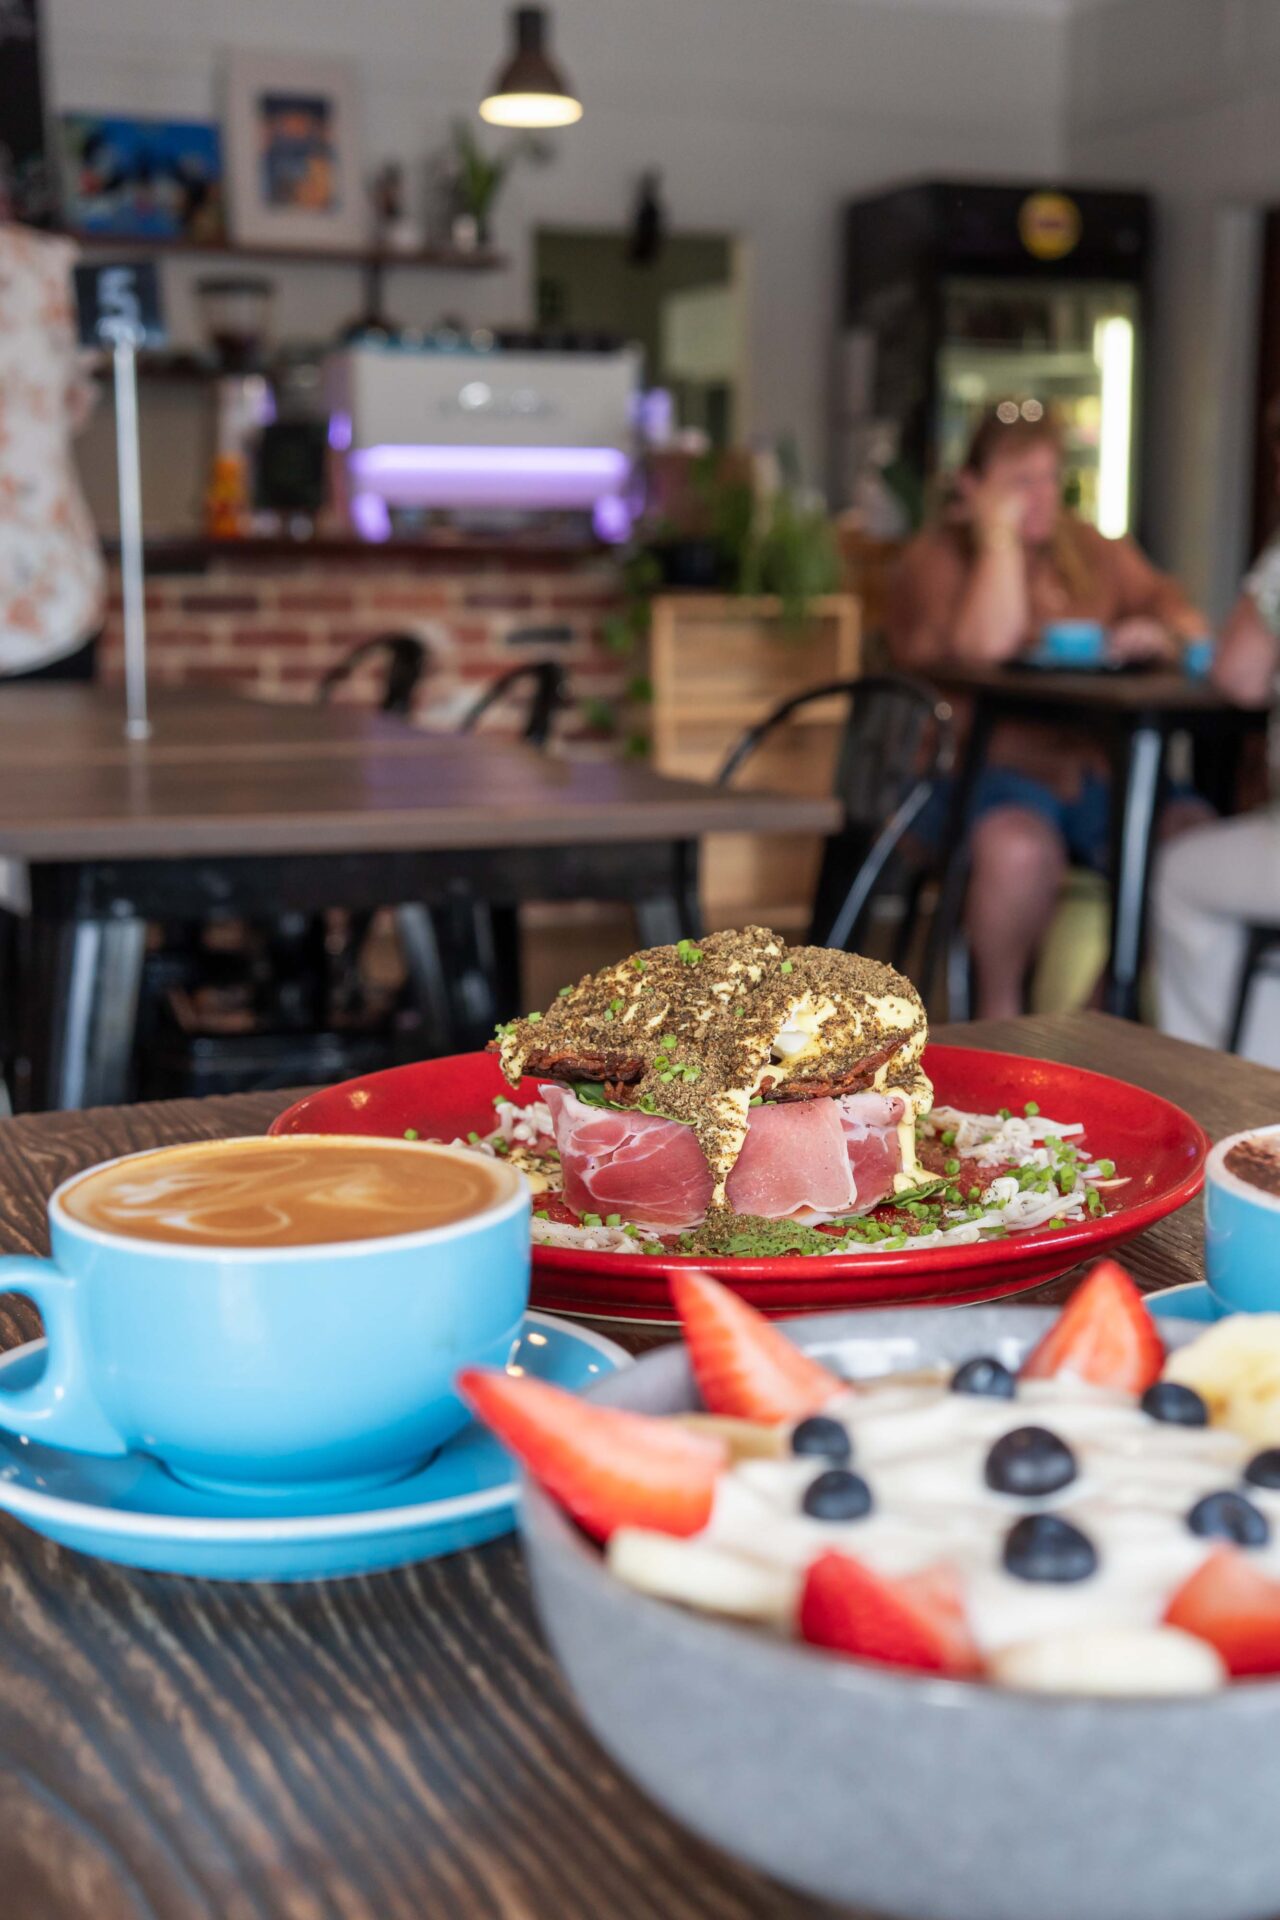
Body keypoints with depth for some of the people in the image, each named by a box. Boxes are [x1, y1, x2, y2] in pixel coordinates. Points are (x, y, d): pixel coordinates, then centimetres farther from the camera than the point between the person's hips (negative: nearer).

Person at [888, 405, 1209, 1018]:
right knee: (1021, 844, -38)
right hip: (983, 767, -5)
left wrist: (1162, 635, -8)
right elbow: (988, 645, -16)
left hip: (1092, 768, 5)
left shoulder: (1090, 550, 19)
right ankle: (999, 1013, -12)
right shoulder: (937, 556, 3)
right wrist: (999, 531, -11)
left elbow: (1186, 618, 16)